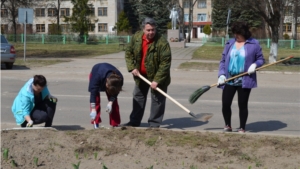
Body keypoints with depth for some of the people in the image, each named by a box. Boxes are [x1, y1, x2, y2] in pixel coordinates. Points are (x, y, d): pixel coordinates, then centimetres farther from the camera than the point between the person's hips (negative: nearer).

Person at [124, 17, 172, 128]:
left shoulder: (162, 43, -27)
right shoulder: (136, 37, -11)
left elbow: (165, 63, -27)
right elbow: (129, 53, 3)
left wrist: (157, 80, -30)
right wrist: (132, 67, -9)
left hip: (157, 76, -5)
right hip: (141, 75, 5)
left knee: (157, 100, 0)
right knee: (138, 97, 15)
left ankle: (154, 123, 11)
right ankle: (135, 121, 28)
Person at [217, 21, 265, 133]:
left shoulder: (254, 44, 0)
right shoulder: (229, 44, 8)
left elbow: (261, 59, 5)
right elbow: (223, 60, 9)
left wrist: (255, 65, -17)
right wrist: (221, 74, -4)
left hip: (245, 81, -3)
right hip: (229, 80, 3)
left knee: (243, 105, 3)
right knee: (225, 104, -1)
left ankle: (242, 128, 18)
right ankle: (227, 126, 20)